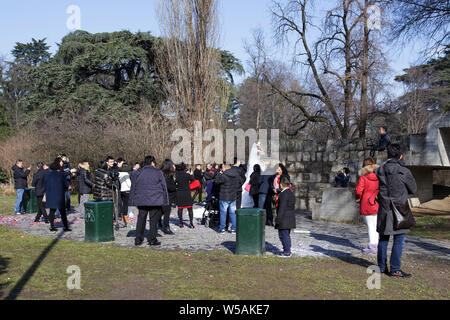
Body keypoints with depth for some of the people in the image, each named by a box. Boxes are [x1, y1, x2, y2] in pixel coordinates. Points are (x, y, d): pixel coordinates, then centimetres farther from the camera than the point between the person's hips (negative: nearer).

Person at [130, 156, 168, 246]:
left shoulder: (138, 173, 8)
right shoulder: (158, 172, -1)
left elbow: (133, 188, 10)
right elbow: (164, 187, 1)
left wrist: (132, 200, 15)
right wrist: (165, 201, 8)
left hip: (141, 201, 3)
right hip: (155, 201, -3)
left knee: (141, 219, 11)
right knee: (154, 220, 3)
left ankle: (138, 239, 12)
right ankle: (152, 240, 3)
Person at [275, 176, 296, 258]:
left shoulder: (283, 194, -18)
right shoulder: (291, 193, 12)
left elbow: (282, 208, -21)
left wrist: (278, 219, -18)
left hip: (284, 220, -10)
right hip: (290, 219, 10)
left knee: (283, 235, -3)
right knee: (286, 235, 18)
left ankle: (287, 252, -1)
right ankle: (287, 250, 26)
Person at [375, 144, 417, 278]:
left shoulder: (380, 170, 0)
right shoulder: (404, 171, -11)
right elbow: (413, 190, 1)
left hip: (384, 209, 5)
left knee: (383, 238, 13)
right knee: (399, 240, 2)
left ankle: (381, 266, 21)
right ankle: (395, 269, 3)